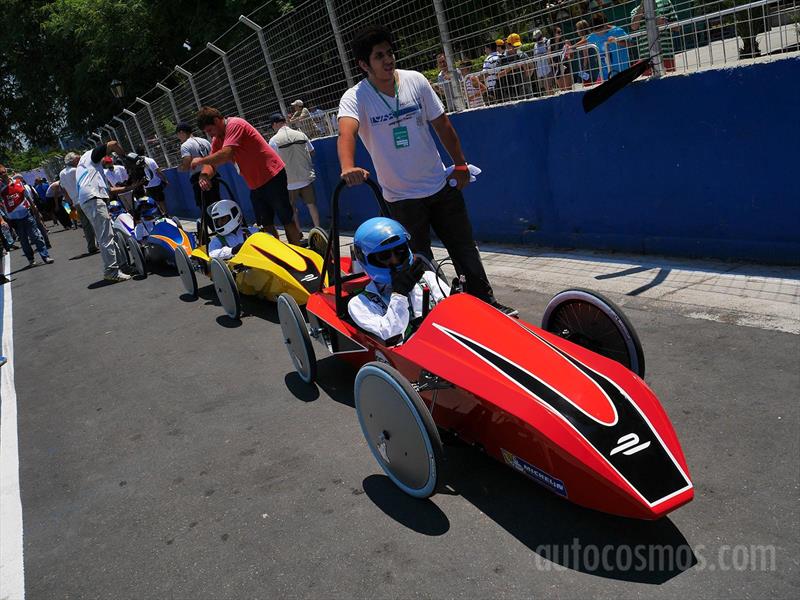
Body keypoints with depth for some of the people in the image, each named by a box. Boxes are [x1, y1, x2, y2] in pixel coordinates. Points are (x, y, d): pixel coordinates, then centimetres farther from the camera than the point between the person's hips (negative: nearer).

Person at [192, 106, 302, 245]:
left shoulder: (235, 125, -17)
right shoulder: (217, 139, 11)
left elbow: (225, 155, -29)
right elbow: (212, 162, 5)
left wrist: (201, 160, -16)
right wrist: (204, 175, -17)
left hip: (272, 177, -9)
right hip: (255, 185, 9)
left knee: (286, 219, -4)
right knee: (265, 224, 10)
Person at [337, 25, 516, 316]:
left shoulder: (415, 80, -4)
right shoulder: (355, 98, -14)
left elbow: (441, 123, 6)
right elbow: (346, 132, -34)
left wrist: (460, 164, 7)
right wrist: (348, 167, -55)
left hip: (441, 184, 3)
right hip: (402, 197, -3)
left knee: (465, 249, 12)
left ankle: (486, 302, 28)